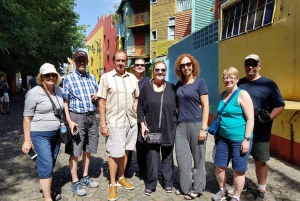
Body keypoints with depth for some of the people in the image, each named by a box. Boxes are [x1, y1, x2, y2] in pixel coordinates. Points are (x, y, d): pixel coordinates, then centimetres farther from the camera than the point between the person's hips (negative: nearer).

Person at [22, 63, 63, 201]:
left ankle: (46, 189, 32)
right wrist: (27, 140, -12)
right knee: (46, 166, -5)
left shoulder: (58, 90, 4)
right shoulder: (34, 93, -13)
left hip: (56, 134, 6)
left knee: (50, 164, 15)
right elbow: (27, 118, -11)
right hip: (40, 135, -6)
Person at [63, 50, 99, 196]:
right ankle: (75, 182, 17)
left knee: (88, 149, 15)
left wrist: (97, 95, -3)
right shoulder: (69, 79, -4)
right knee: (75, 151, 2)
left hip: (91, 117, 5)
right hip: (77, 117, -5)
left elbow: (97, 94, 22)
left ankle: (85, 177, 31)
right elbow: (65, 102, -7)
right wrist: (69, 121, -16)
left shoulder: (92, 78, 10)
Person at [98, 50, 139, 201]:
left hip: (131, 120, 4)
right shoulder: (106, 77, -3)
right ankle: (112, 184, 19)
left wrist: (137, 116, 7)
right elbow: (102, 102, -5)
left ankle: (121, 178, 32)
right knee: (114, 153, 3)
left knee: (126, 151, 15)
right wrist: (103, 124, -10)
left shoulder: (132, 78, 8)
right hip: (114, 121, -4)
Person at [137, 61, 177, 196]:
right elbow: (140, 108, 1)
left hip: (168, 129, 1)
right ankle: (151, 184, 15)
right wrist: (142, 124, -6)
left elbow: (177, 107, 8)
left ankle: (168, 182, 27)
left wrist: (176, 123, 2)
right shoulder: (146, 87, 1)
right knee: (152, 156, 1)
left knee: (167, 156, 13)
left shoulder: (171, 88, 4)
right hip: (151, 128, -1)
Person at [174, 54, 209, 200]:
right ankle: (185, 187, 27)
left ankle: (197, 189, 24)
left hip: (196, 125, -4)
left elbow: (206, 106, -8)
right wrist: (175, 122, 4)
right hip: (181, 125, 5)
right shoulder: (178, 84, 9)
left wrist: (203, 128, -13)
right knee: (182, 158, 9)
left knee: (198, 158, 9)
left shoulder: (200, 82, -4)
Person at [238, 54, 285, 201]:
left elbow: (280, 105, -4)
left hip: (259, 132, -3)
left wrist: (270, 117, -21)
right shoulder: (238, 84, 8)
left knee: (260, 161, 9)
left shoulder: (268, 84, -2)